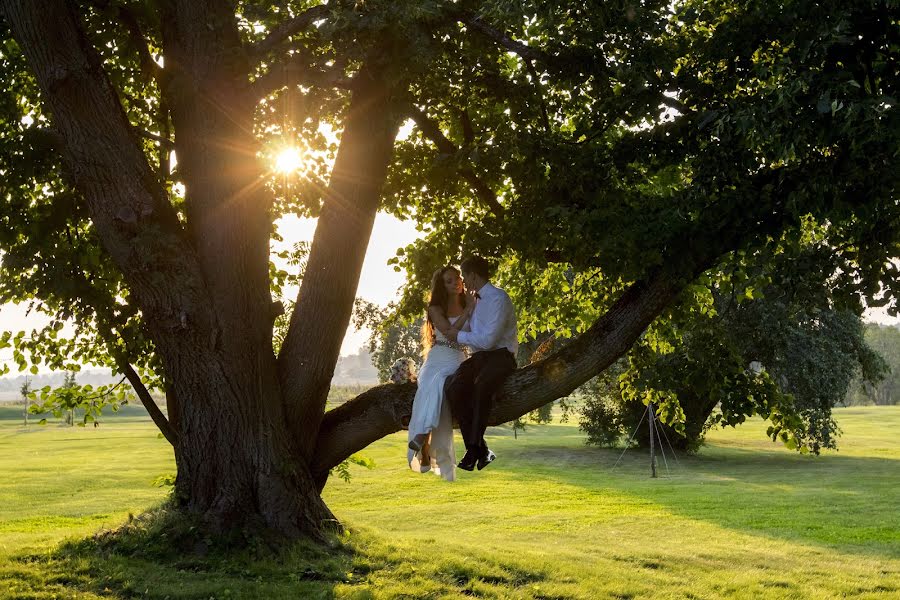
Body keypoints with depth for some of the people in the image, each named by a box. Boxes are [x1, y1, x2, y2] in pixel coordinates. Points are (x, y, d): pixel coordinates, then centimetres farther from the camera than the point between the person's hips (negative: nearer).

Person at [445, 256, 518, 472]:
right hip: (478, 357, 7)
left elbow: (487, 340, -18)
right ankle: (480, 449, -25)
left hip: (500, 356, -7)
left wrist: (459, 336, -5)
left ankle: (474, 448, -32)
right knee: (453, 386, -24)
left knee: (481, 386, -38)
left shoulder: (499, 298, -9)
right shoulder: (475, 300, 19)